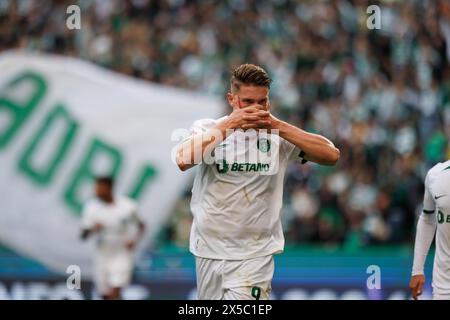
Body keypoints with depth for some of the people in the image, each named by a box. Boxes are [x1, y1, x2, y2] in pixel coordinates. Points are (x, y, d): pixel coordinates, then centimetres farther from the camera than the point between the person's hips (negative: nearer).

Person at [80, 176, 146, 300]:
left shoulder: (127, 205, -10)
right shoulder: (91, 207, -7)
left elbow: (141, 226, 6)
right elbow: (83, 236, -5)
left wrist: (134, 240, -13)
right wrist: (92, 230, -27)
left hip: (122, 255, -3)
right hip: (102, 256, 3)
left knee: (114, 293, -16)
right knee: (106, 295, 10)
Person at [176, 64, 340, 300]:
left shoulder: (278, 135, 0)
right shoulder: (206, 128, -1)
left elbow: (331, 155, -12)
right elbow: (183, 160, -20)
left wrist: (278, 126, -18)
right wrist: (229, 124, -22)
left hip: (254, 255, -2)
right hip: (208, 251, 2)